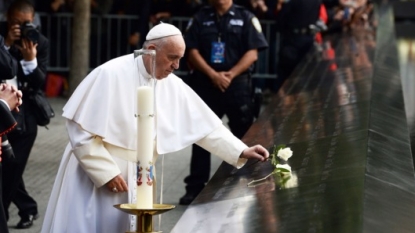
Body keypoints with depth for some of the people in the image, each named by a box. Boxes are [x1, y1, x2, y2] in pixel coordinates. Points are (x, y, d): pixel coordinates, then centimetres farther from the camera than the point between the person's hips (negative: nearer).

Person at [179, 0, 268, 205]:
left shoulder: (245, 18, 4)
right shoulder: (200, 18, 8)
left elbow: (252, 53, -3)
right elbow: (192, 51, 2)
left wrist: (231, 74, -14)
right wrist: (213, 75, -11)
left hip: (237, 85, -1)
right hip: (205, 84, 1)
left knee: (244, 137, 2)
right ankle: (195, 187, 10)